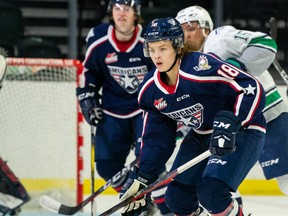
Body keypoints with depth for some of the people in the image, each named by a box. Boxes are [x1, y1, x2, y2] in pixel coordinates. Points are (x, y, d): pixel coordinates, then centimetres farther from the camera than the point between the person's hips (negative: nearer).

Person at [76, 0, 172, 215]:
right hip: (113, 110, 4)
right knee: (107, 165, 2)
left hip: (146, 107, -4)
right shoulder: (98, 40, -10)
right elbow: (90, 70, 8)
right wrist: (87, 97, 0)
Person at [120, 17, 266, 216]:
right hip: (201, 135, 8)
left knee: (211, 191, -26)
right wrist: (141, 180, 0)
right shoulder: (150, 90, -4)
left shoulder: (200, 66, -28)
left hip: (243, 131, -8)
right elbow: (156, 139, 5)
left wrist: (230, 124, -41)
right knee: (177, 197, 3)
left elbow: (253, 89, -31)